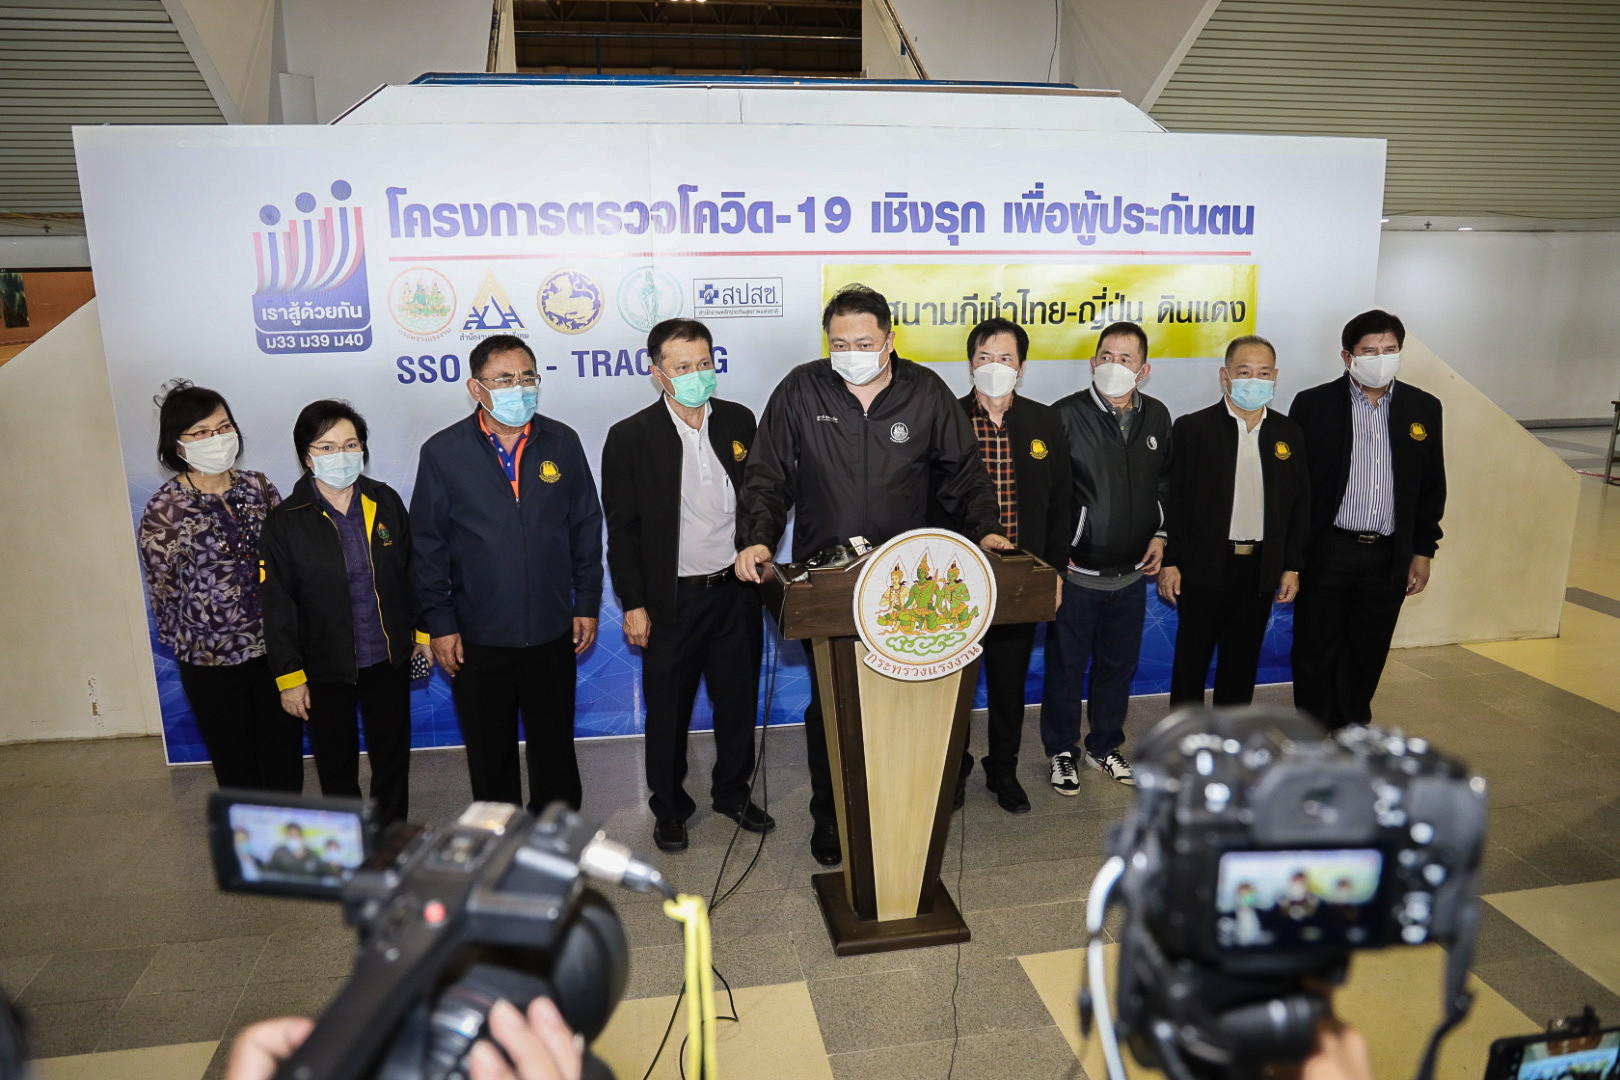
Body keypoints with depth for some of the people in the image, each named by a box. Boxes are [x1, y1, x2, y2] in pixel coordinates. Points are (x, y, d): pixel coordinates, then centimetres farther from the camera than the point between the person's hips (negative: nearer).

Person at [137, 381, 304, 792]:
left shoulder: (259, 487, 0)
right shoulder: (164, 511, -11)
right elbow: (165, 594, -3)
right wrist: (191, 644, 4)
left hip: (275, 648, 3)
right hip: (212, 661, -3)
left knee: (284, 758, 12)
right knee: (235, 763, 14)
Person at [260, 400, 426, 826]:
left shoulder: (385, 502, -2)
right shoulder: (285, 523, -10)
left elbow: (411, 571, 7)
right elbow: (277, 606, -7)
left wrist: (422, 631, 8)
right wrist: (289, 676, -7)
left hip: (389, 660, 2)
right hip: (326, 668, -2)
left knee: (392, 757, 16)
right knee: (335, 764, 13)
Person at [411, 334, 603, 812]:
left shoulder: (562, 442, 1)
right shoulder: (442, 453, -5)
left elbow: (585, 527, 7)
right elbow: (428, 546, -1)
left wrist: (587, 603, 5)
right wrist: (439, 624, -3)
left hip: (552, 630, 1)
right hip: (477, 637, -1)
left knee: (554, 746, 15)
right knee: (490, 754, 14)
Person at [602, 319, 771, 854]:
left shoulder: (739, 421, 4)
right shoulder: (630, 437, -7)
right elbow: (622, 528, -6)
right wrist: (633, 604, -8)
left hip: (736, 589, 3)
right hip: (672, 598, -3)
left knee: (738, 699, 15)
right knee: (668, 709, 9)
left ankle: (733, 792, 36)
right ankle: (669, 806, 30)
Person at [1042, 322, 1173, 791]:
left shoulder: (1157, 416, 3)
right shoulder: (1066, 415, -13)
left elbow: (1165, 480, 17)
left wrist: (1159, 533, 7)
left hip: (1131, 572, 5)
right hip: (1076, 572, -4)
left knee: (1119, 665, 17)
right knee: (1066, 666, 8)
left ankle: (1105, 747, 36)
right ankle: (1063, 752, 26)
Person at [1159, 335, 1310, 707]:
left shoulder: (1289, 433, 7)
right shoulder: (1192, 429, -5)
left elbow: (1299, 505, 10)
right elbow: (1172, 501, -6)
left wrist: (1292, 566, 6)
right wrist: (1169, 563, -9)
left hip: (1260, 570, 3)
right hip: (1203, 568, -3)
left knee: (1242, 662, 13)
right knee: (1191, 660, 6)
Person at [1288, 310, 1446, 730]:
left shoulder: (1424, 408, 6)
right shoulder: (1313, 404, -5)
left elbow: (1432, 487, 11)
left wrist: (1423, 551, 8)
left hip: (1389, 557, 3)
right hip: (1326, 553, -3)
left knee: (1368, 655, 12)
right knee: (1317, 652, 5)